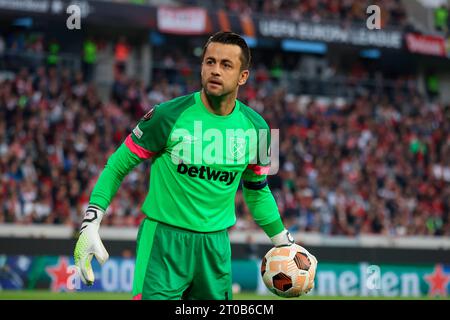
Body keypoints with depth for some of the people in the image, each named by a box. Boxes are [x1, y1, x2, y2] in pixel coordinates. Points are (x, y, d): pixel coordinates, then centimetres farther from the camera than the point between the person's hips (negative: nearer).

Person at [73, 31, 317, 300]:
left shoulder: (255, 127, 3)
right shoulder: (169, 115, -10)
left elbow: (257, 190, 20)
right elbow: (117, 167, -2)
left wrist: (284, 243, 22)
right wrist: (90, 225, -10)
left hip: (216, 245, 4)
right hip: (163, 240, -4)